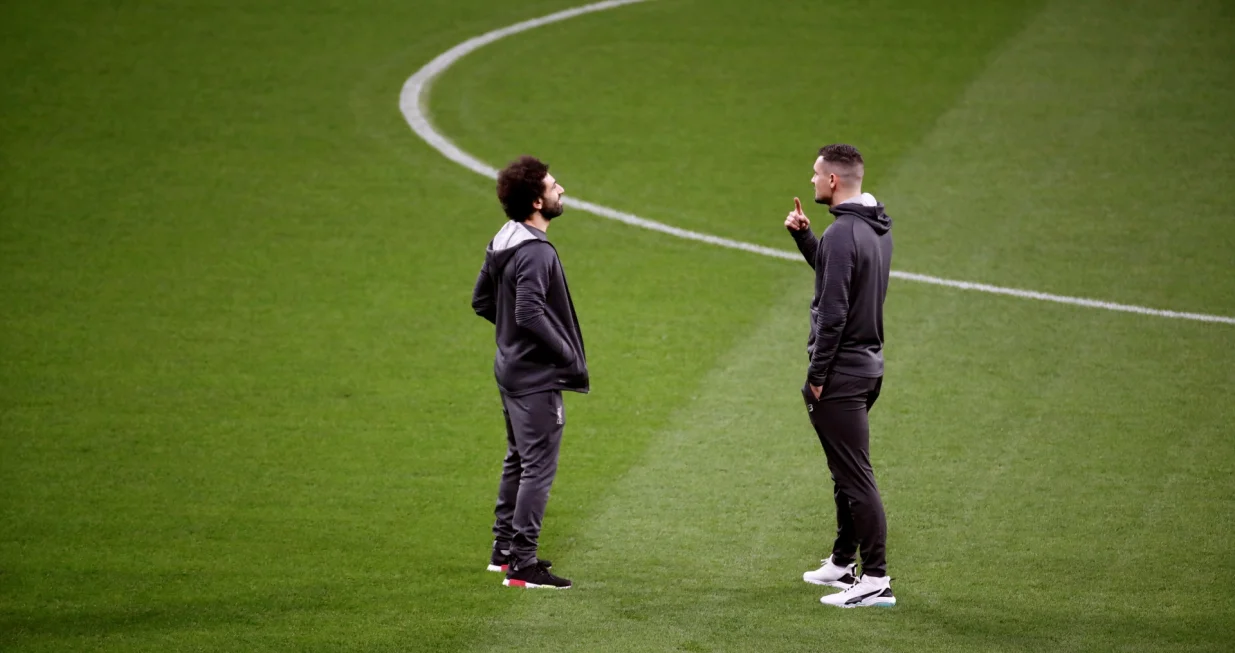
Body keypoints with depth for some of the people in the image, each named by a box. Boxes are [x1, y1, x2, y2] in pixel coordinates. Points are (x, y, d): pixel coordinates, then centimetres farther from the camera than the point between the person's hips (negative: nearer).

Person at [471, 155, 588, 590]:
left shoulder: (502, 244, 7)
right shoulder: (535, 253, -23)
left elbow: (482, 301, 15)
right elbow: (530, 314, -29)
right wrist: (568, 354, -18)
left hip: (511, 368, 10)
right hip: (537, 377, -10)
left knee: (518, 461, 21)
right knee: (538, 468, -4)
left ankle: (504, 549, 30)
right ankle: (522, 565, -1)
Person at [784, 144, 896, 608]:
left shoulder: (841, 234, -20)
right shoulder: (877, 229, 11)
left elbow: (833, 312, -23)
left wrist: (817, 375, -16)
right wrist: (804, 235, 15)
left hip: (840, 373, -10)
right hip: (868, 365, 10)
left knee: (855, 477, -8)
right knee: (847, 472, 20)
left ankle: (876, 580, -9)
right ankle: (842, 563, 30)